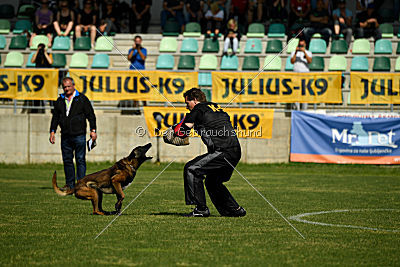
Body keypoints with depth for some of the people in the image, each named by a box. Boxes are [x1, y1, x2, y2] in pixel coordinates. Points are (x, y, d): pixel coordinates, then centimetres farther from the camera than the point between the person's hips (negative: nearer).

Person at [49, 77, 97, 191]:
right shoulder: (60, 101, 14)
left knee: (80, 160, -4)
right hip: (65, 136, 4)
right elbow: (55, 117, 20)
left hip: (79, 135, -4)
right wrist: (52, 131, 11)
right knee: (67, 160, 5)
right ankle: (70, 184, 12)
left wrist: (93, 130, -5)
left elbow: (91, 115, 2)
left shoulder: (82, 99, 2)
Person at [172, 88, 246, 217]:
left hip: (223, 151, -9)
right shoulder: (217, 107, 23)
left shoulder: (198, 110, 0)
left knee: (191, 169, -5)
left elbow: (180, 132, -1)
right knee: (212, 181, 23)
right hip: (235, 153, 9)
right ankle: (234, 209, 23)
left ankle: (201, 209, -8)